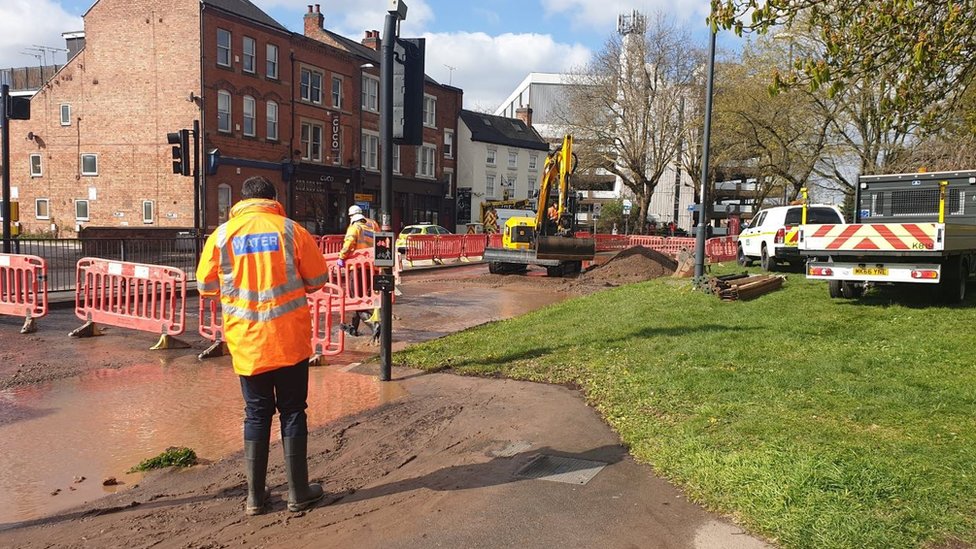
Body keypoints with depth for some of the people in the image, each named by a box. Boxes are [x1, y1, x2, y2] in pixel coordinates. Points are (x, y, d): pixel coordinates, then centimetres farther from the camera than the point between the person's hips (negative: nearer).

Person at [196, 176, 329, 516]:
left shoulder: (222, 235, 0)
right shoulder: (291, 230, -4)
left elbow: (206, 286, 6)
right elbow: (317, 279, 2)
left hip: (246, 342, 2)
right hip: (289, 339, -1)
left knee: (256, 414, 13)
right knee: (292, 412, 9)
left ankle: (255, 497, 18)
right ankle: (298, 493, 15)